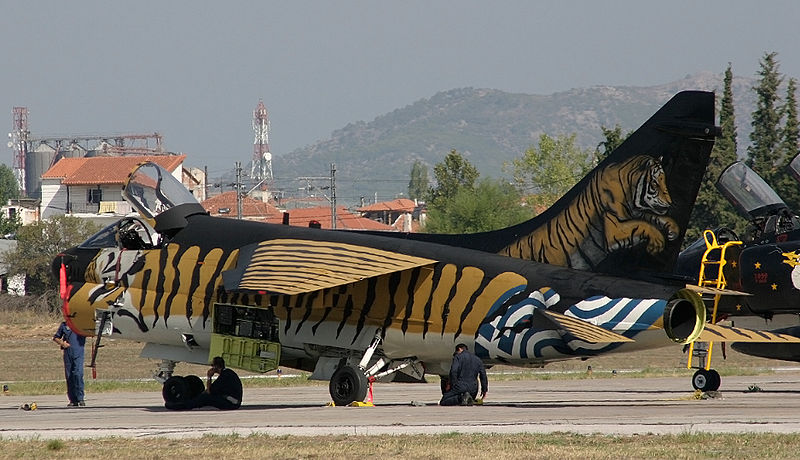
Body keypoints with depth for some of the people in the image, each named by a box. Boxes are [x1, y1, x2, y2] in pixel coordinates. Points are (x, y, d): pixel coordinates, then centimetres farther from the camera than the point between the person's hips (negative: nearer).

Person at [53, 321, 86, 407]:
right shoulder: (64, 325, 12)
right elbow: (55, 338, 19)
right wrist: (61, 343, 0)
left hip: (78, 353, -3)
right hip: (67, 354, 3)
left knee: (78, 374, -17)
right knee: (69, 376, 3)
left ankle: (80, 399, -13)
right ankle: (73, 400, 9)